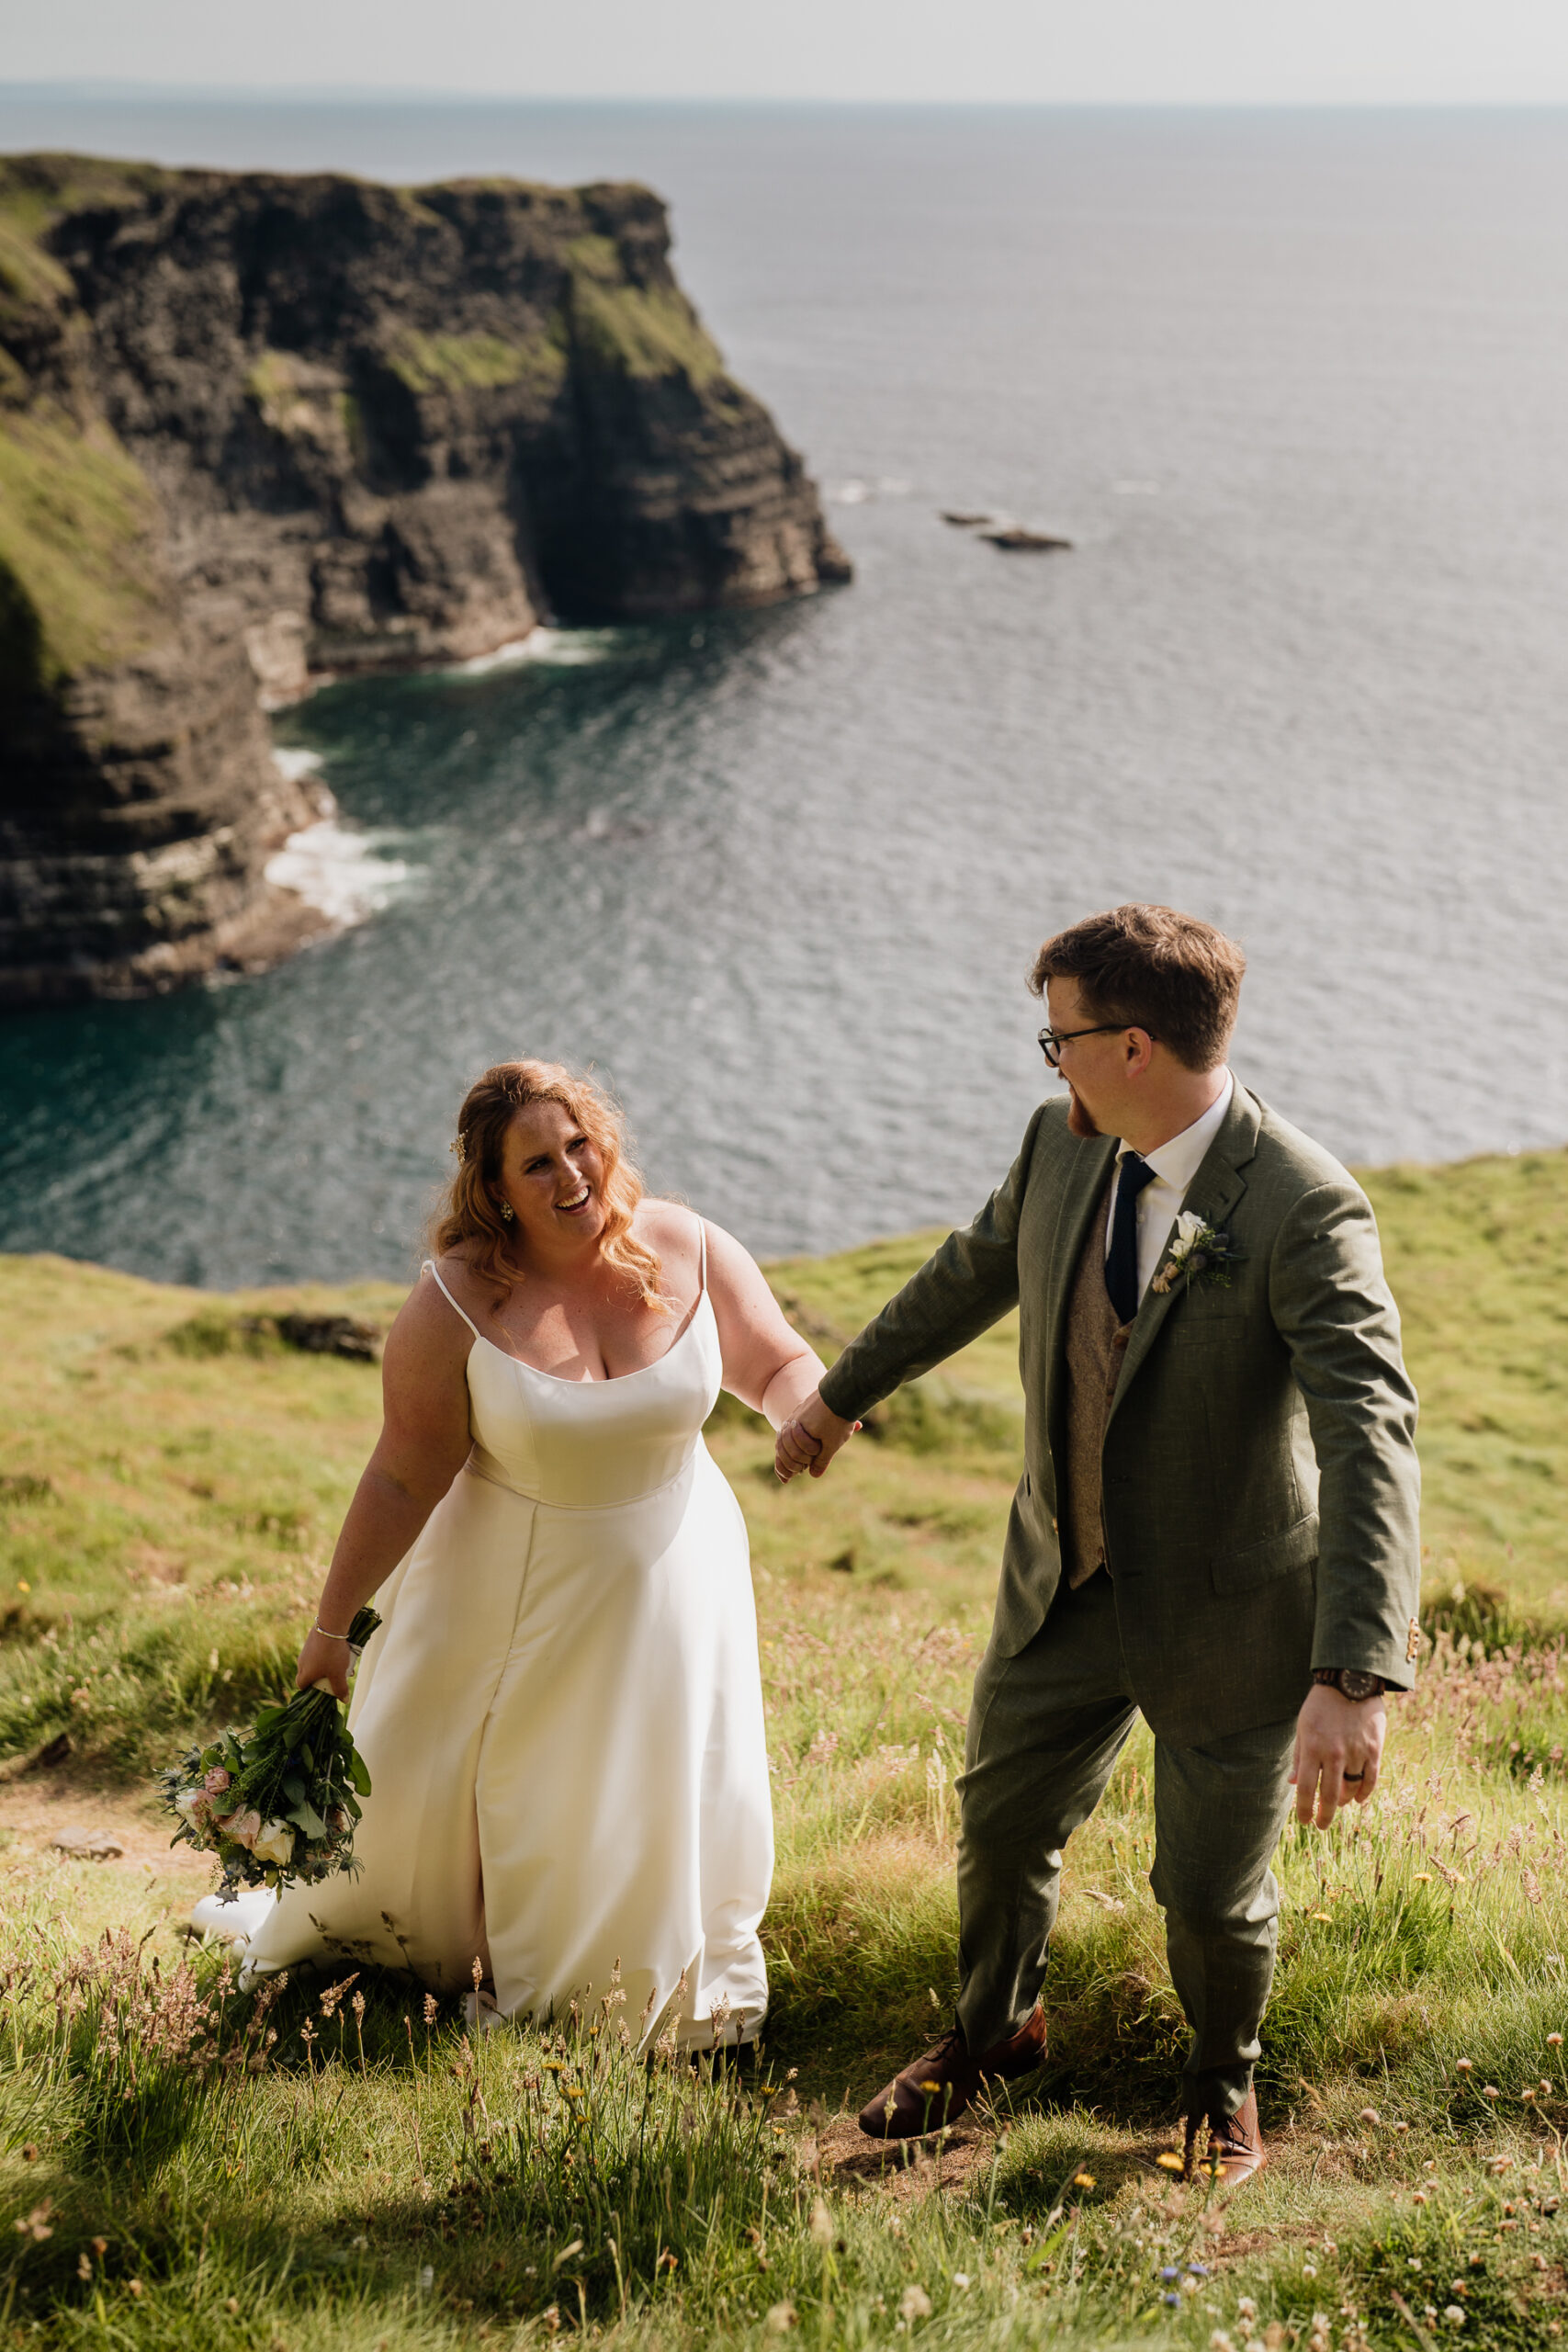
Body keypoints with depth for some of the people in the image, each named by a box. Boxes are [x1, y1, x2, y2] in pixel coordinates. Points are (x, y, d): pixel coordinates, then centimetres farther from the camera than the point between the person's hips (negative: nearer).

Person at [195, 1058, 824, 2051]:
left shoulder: (692, 1253, -15)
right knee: (424, 1779, 13)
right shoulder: (457, 1306, -22)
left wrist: (812, 1409, -26)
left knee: (668, 1793, 15)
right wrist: (330, 1627, -9)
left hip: (663, 1570, 2)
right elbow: (403, 1481, -14)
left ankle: (667, 1980, 45)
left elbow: (779, 1364, -1)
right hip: (511, 1585, -2)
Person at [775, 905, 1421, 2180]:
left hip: (1228, 1610, -5)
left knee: (1213, 1891, 11)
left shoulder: (1308, 1211, -28)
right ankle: (995, 2031, 53)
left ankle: (1223, 2085, 46)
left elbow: (1372, 1437, -36)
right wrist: (841, 1396, 24)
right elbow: (972, 1273, 12)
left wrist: (1353, 1678, -46)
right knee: (1002, 1820, 20)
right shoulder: (1063, 1145, -8)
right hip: (1068, 1583, 5)